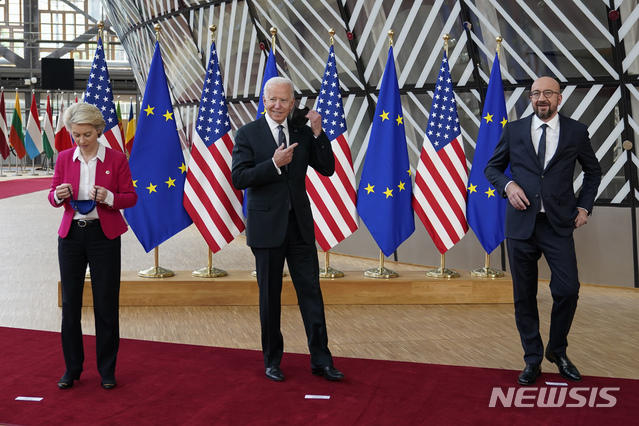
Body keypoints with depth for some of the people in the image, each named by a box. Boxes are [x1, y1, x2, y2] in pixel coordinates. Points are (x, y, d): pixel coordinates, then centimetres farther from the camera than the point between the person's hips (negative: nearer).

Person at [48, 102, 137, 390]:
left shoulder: (116, 159, -2)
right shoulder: (64, 158, 4)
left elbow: (131, 197, -1)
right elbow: (53, 197, 9)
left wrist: (109, 197, -20)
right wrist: (59, 195, -15)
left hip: (104, 235, -2)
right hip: (71, 234, 2)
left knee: (106, 304, 1)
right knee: (70, 303, 5)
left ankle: (107, 371, 13)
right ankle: (72, 368, 18)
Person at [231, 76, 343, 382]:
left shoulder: (303, 134, 6)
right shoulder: (247, 134, -3)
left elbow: (327, 169, 1)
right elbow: (238, 178, -12)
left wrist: (318, 134, -10)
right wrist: (274, 164, -21)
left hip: (300, 224, 3)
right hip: (267, 225, -3)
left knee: (311, 292, 4)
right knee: (270, 297, 9)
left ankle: (321, 360, 12)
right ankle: (272, 360, 22)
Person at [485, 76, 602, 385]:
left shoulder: (576, 132, 5)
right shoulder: (514, 130, 6)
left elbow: (593, 172, 17)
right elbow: (492, 167, 13)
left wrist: (584, 206, 6)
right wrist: (508, 185, -7)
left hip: (558, 224, 0)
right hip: (521, 223, 1)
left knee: (567, 291, -6)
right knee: (524, 296, 6)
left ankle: (557, 351, 20)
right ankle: (533, 359, 21)